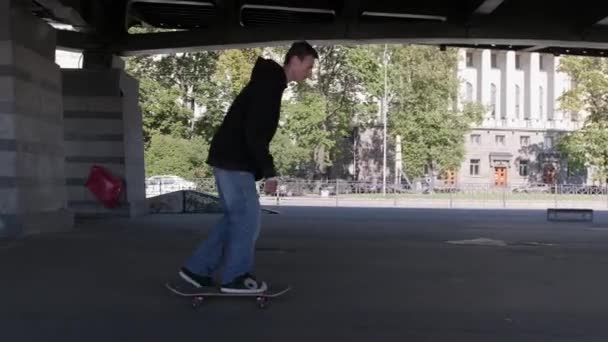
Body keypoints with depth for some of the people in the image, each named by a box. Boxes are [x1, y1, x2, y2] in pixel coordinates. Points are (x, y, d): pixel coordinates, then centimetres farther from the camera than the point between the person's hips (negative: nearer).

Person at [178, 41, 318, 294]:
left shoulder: (268, 83, 18)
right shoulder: (269, 85, -15)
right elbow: (254, 133, -23)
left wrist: (263, 168, 21)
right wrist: (269, 171, -19)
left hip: (229, 158, 10)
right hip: (234, 161, -10)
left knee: (235, 217, 14)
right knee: (248, 218, -2)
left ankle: (197, 269, 19)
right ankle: (235, 277, 10)